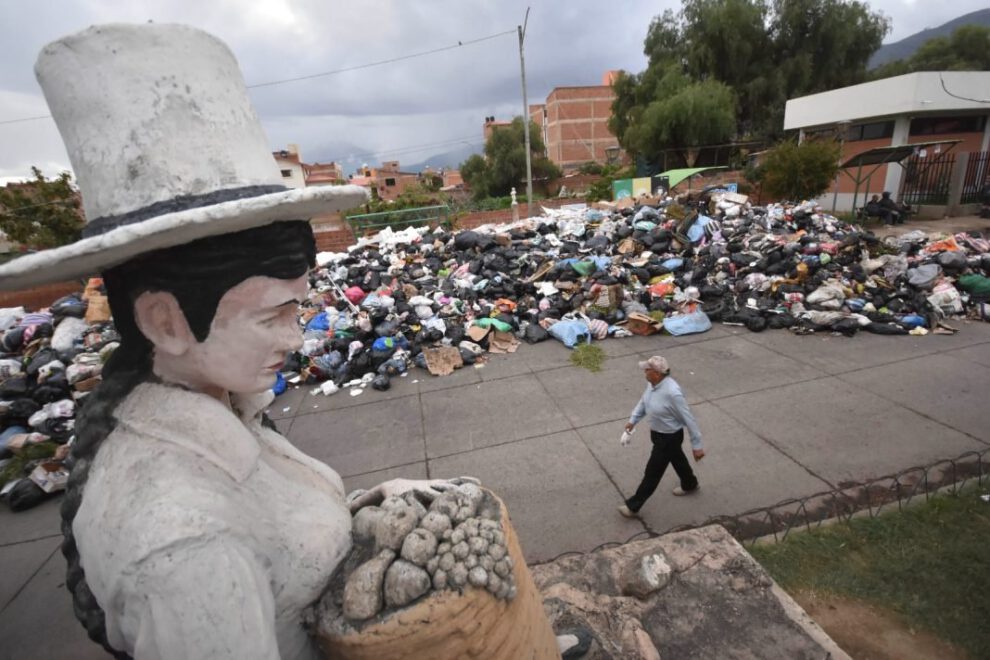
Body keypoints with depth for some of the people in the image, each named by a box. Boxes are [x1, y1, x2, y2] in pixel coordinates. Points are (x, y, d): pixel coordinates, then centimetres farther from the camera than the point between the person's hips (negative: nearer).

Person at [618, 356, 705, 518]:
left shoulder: (672, 392, -36)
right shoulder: (652, 383, -12)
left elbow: (688, 419, -26)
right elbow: (644, 401, 9)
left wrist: (696, 445, -18)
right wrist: (633, 420, 5)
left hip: (669, 437, -8)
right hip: (658, 432, 8)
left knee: (652, 472, 5)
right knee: (677, 459, 32)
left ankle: (633, 506, 19)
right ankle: (690, 485, 60)